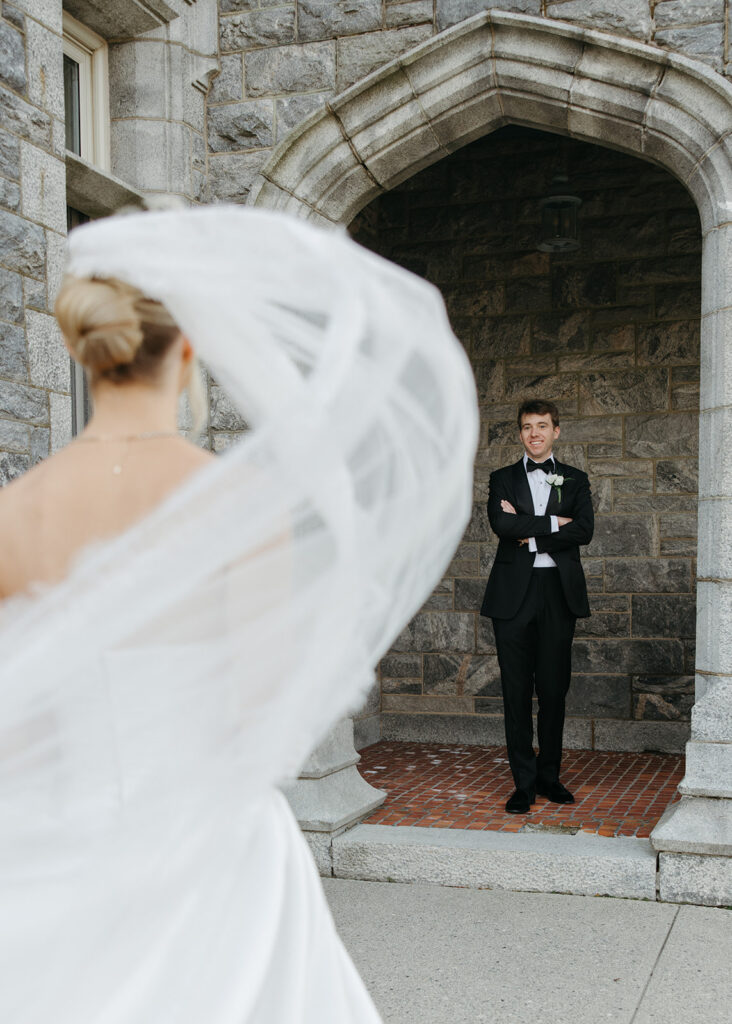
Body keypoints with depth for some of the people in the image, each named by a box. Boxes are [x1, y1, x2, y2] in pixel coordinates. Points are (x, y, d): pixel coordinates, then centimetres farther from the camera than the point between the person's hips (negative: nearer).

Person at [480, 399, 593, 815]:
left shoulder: (575, 480, 12)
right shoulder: (503, 479, 10)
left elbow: (584, 531, -5)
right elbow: (501, 524, -10)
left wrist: (530, 534, -9)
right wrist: (552, 523, -9)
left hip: (559, 592, 1)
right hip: (514, 593, -1)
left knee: (554, 690, 6)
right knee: (517, 691, 0)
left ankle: (549, 775, 20)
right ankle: (524, 783, 7)